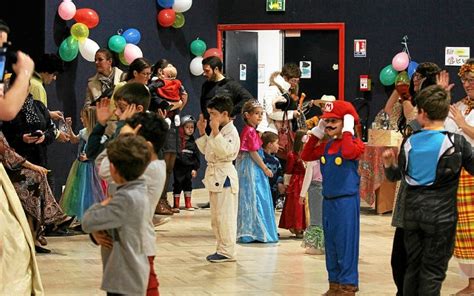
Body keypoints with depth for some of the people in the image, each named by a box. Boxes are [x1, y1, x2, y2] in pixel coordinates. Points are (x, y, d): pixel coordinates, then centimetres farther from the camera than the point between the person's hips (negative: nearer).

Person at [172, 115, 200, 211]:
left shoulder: (193, 142, 5)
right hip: (178, 167, -4)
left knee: (188, 185, 11)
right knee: (177, 185, 2)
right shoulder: (177, 140, -8)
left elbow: (196, 156, 8)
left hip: (189, 168, 4)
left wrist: (195, 168, 4)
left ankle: (188, 204, 20)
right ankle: (176, 204, 11)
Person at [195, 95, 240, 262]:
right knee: (216, 217, 14)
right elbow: (205, 150, 21)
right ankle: (222, 249, 21)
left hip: (225, 176, -10)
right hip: (214, 176, 10)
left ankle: (227, 252, -3)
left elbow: (224, 151, -27)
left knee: (225, 216, -7)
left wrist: (215, 131, -28)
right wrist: (202, 132, 12)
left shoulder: (231, 132, -13)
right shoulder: (217, 131, 15)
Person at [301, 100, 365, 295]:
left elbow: (348, 153, -32)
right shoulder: (326, 145, 11)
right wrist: (316, 133, 7)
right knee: (330, 244, 13)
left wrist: (348, 130, -22)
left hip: (346, 201, -8)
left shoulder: (355, 143, -11)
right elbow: (306, 156, 12)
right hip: (328, 200, 8)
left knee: (346, 243, -3)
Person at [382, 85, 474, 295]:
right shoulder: (457, 142, -12)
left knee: (413, 266, 16)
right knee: (433, 270, 2)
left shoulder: (410, 142, 0)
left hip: (412, 213, 4)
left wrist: (388, 164, 17)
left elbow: (396, 175, 7)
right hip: (441, 215, -4)